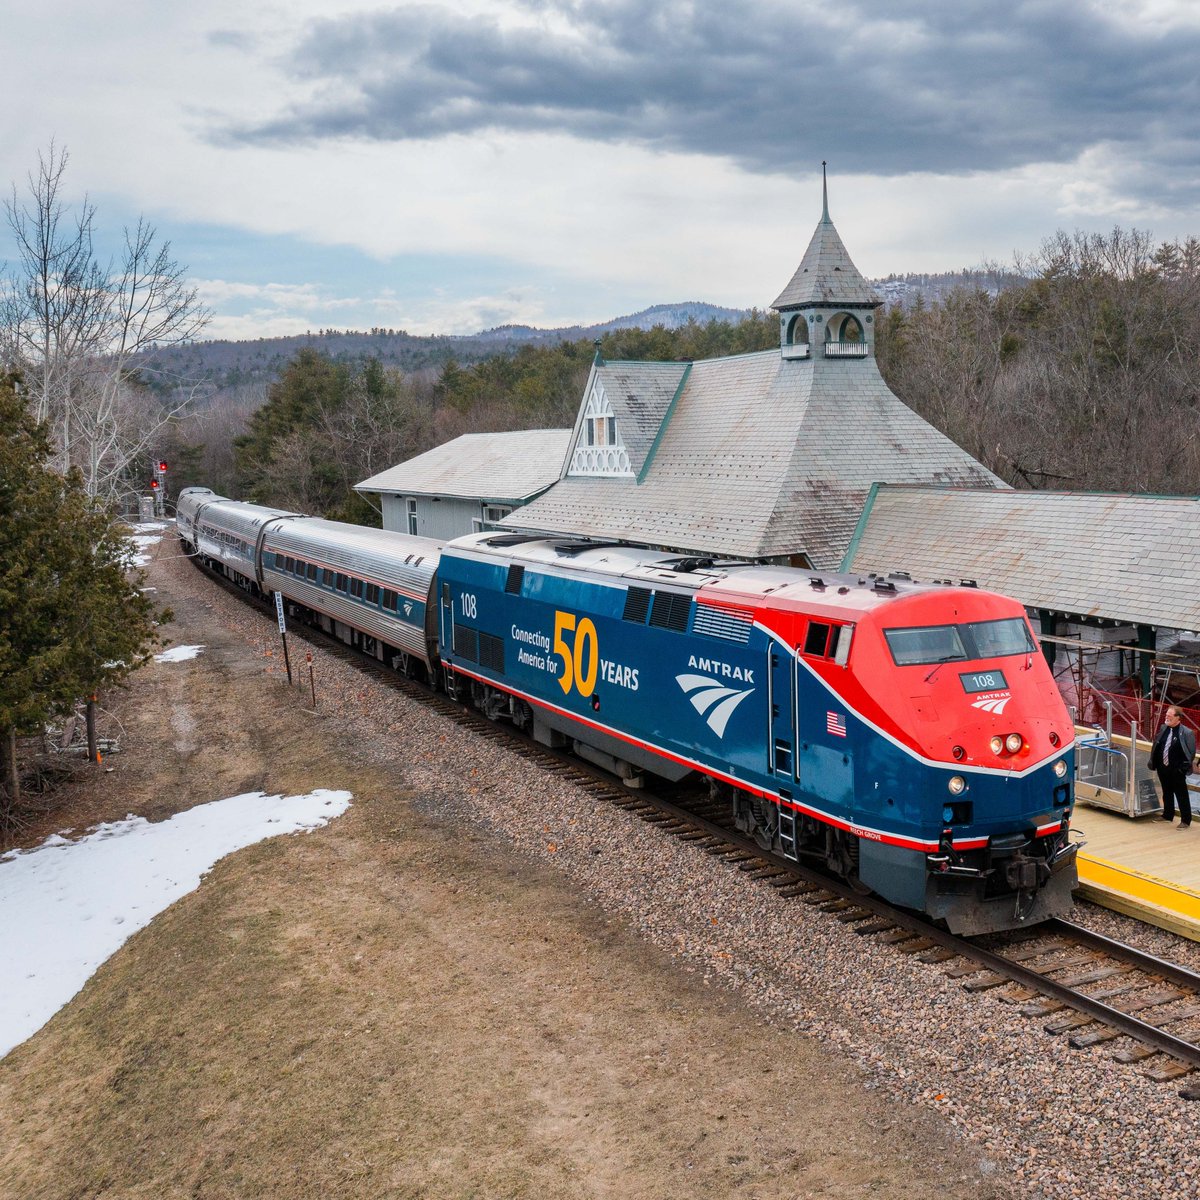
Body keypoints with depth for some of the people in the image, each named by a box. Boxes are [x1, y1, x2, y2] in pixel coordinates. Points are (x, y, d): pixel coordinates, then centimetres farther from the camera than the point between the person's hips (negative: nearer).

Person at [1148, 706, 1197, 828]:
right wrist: (1153, 762, 11)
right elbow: (1155, 746, 15)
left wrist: (1184, 767, -14)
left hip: (1177, 771, -6)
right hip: (1163, 768, 6)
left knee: (1181, 795, 4)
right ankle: (1167, 816, 33)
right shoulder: (1163, 729, 5)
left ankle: (1185, 820, 14)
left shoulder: (1186, 733, -13)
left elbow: (1191, 752, -10)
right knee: (1167, 793, 19)